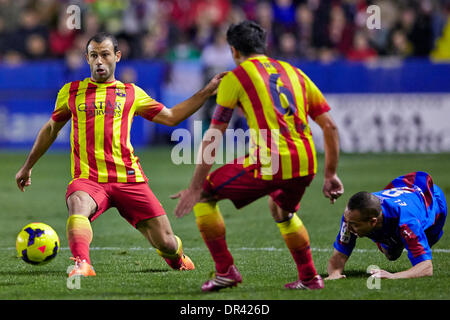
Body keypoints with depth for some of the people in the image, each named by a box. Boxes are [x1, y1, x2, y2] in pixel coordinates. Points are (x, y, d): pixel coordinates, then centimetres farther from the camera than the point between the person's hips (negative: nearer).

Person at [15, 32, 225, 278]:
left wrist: (208, 91, 16)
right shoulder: (71, 92, 14)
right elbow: (51, 129, 28)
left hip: (128, 178, 1)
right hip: (87, 179, -1)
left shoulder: (131, 93, 14)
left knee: (166, 243, -2)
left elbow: (171, 117, 22)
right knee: (77, 206, -39)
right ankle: (82, 265, -52)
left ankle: (175, 257, 33)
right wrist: (27, 166, 33)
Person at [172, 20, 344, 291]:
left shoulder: (235, 78, 5)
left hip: (268, 165, -6)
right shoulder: (294, 73, 20)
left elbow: (213, 137, 0)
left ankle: (226, 270, 7)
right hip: (305, 164, 6)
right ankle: (309, 277, 31)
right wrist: (331, 175, 22)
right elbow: (330, 127, 17)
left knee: (204, 195, 12)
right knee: (282, 210, 36)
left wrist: (195, 188, 1)